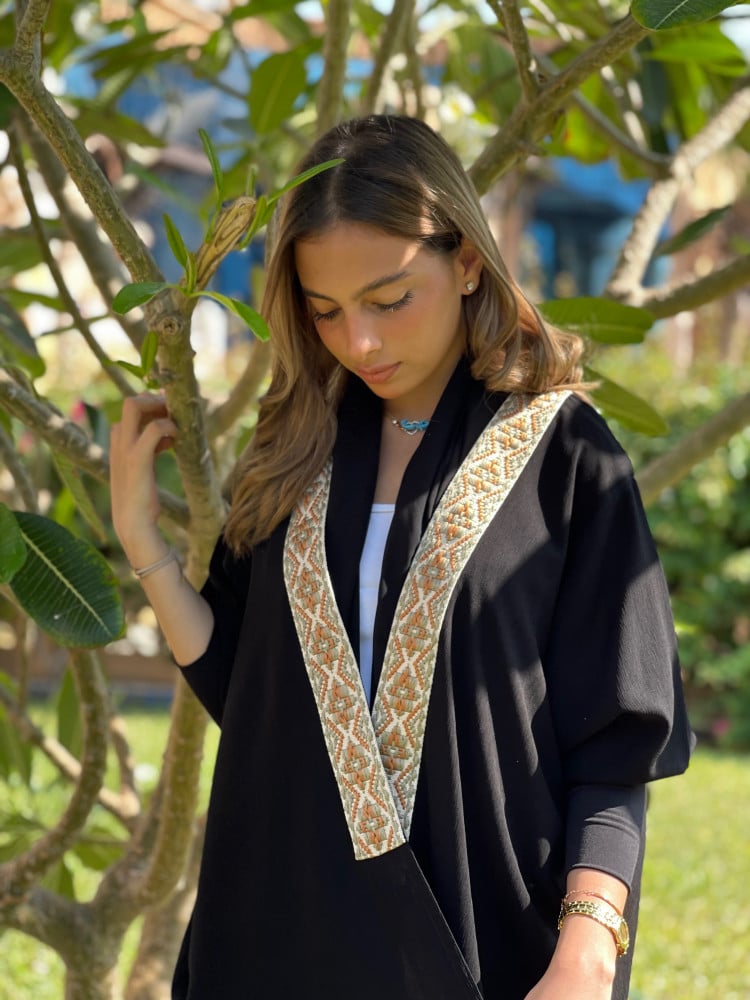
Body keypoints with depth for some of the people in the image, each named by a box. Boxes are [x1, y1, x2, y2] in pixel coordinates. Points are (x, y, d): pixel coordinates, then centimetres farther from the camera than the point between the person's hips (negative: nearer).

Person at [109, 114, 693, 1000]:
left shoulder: (562, 456, -7)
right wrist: (139, 536, -2)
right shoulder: (302, 449, 5)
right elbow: (243, 692, 5)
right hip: (288, 925, 4)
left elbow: (614, 749, -10)